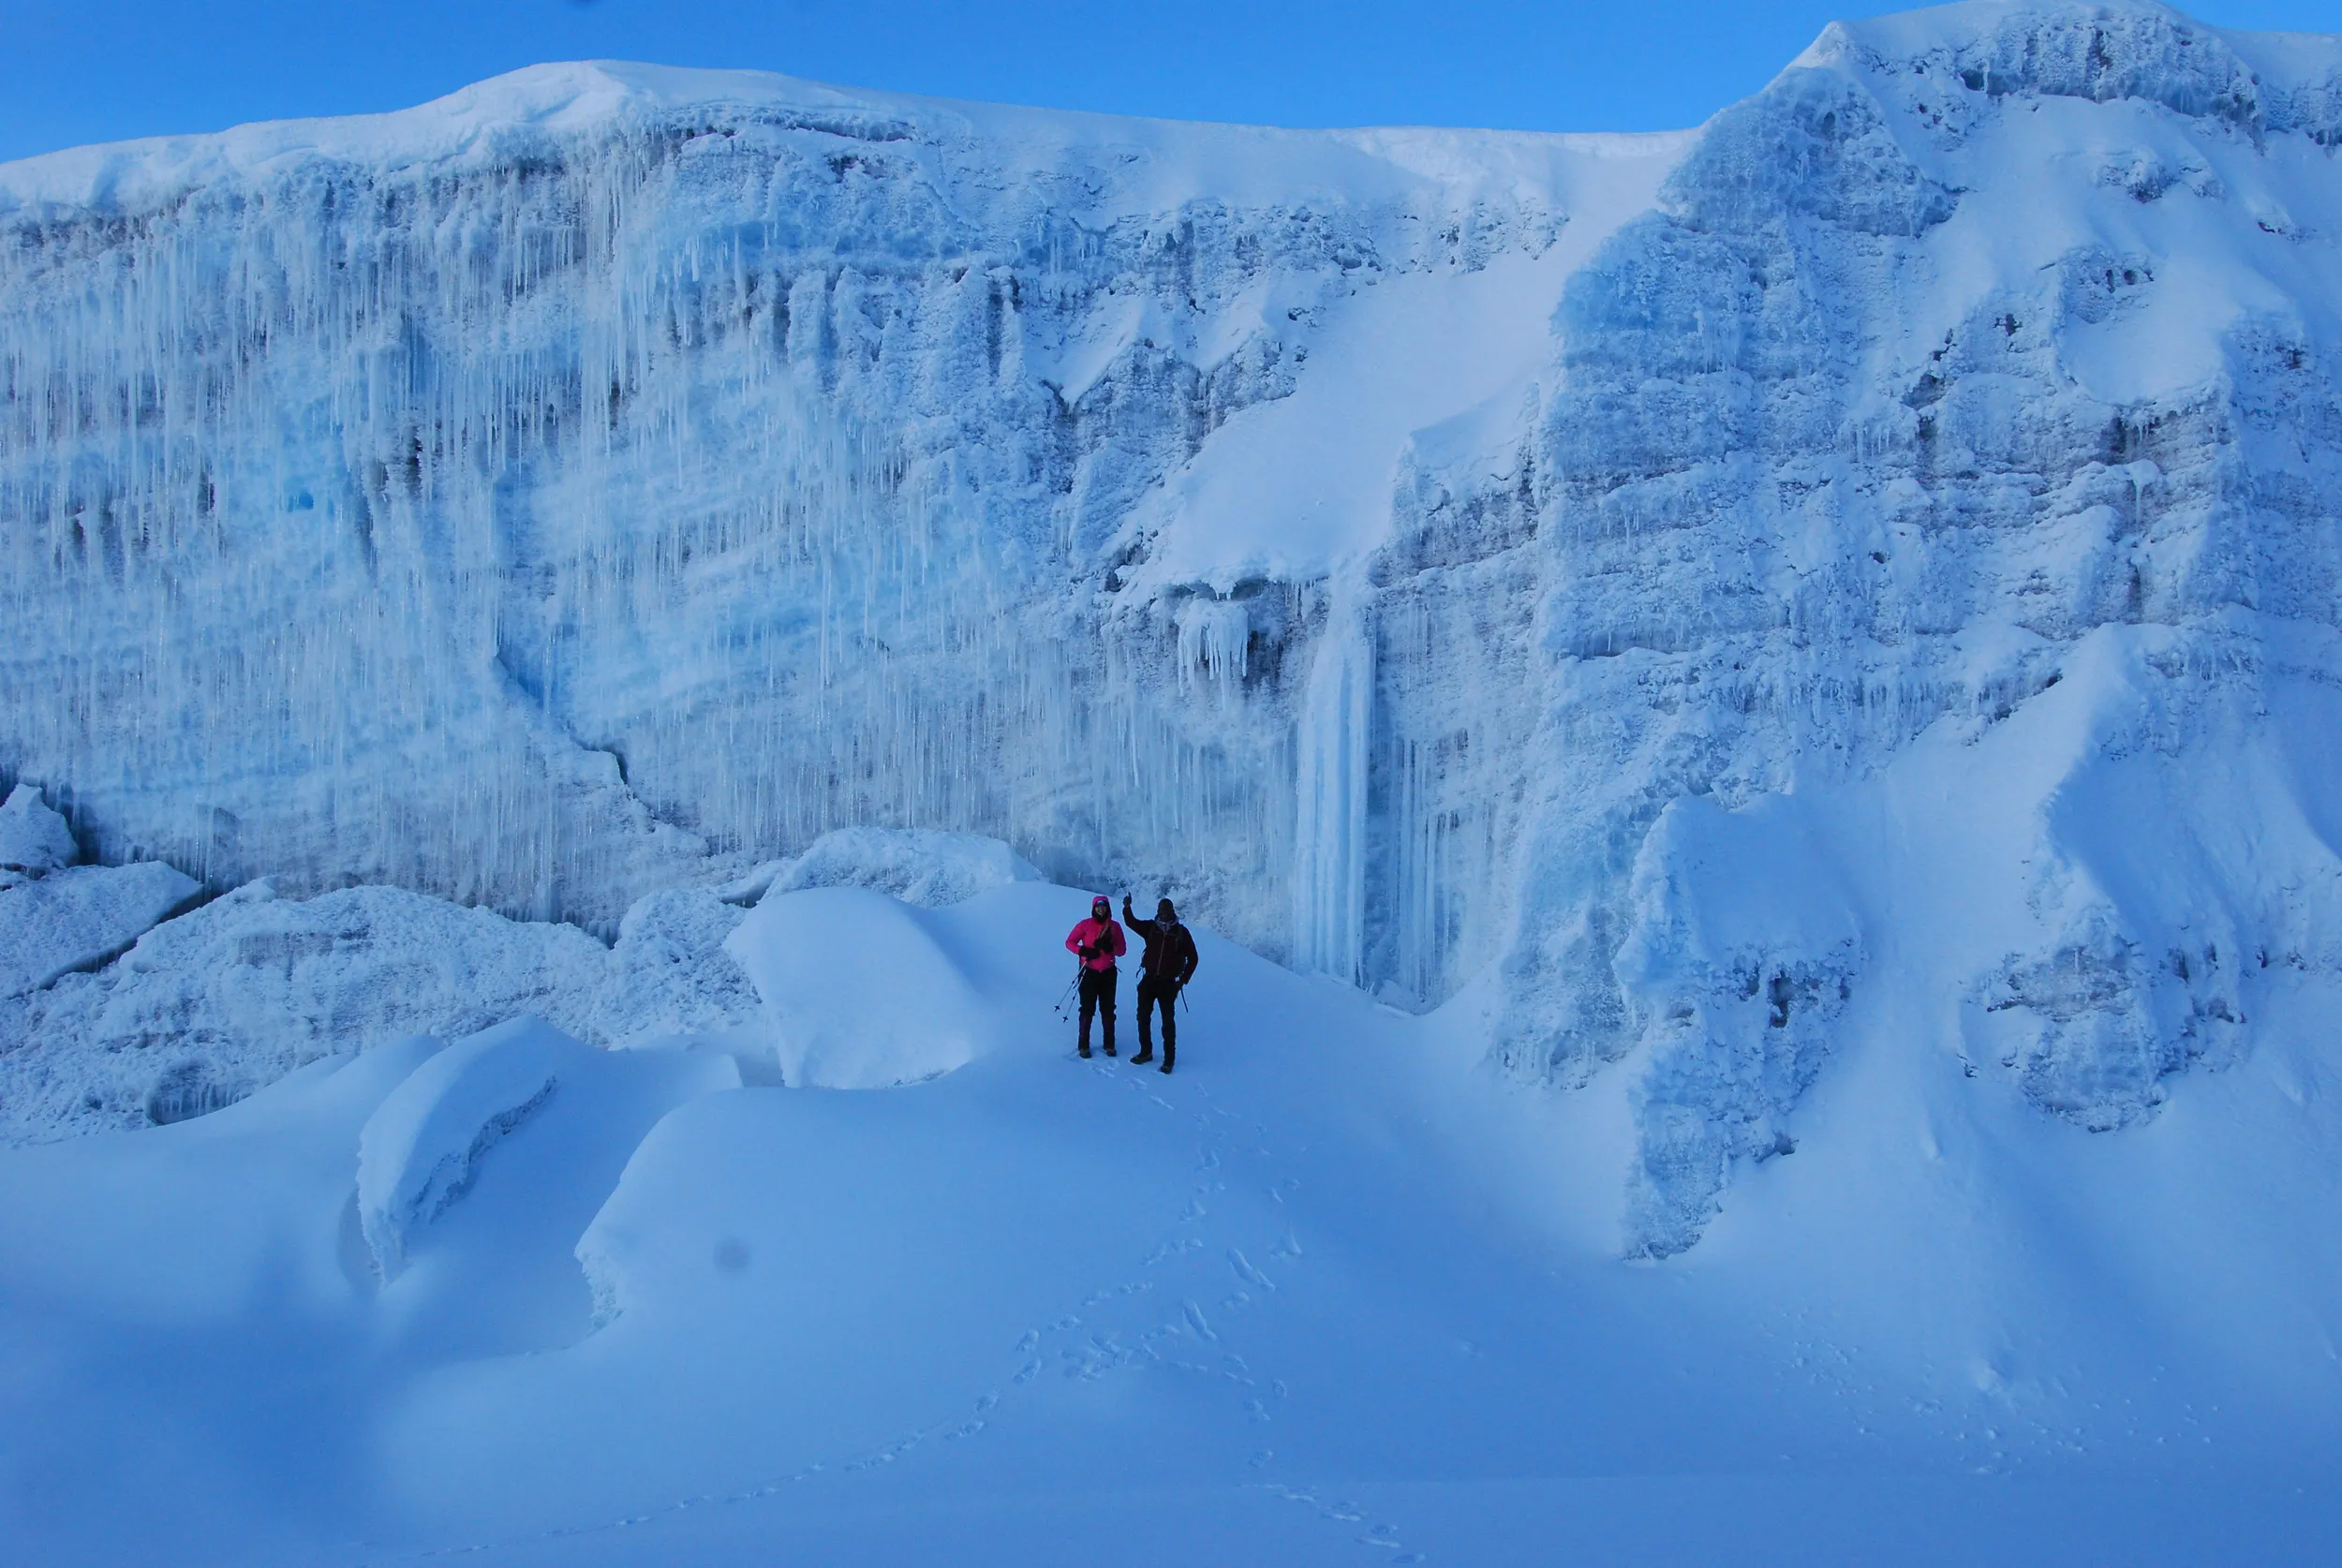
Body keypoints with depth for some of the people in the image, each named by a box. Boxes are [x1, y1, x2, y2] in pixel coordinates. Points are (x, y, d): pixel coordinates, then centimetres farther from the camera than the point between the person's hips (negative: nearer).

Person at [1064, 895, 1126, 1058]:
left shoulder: (1114, 927, 1)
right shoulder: (1086, 925, -5)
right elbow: (1069, 942, -2)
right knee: (1087, 1009, 0)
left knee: (1108, 1010, 7)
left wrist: (1109, 947, -18)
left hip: (1108, 973, 2)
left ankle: (1109, 1044, 16)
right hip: (1089, 972, -2)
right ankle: (1084, 1045, 8)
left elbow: (1122, 950, 2)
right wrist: (1083, 951, -19)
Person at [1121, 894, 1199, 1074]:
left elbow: (1193, 958, 4)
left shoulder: (1181, 931, -2)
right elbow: (1131, 922, -10)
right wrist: (1127, 907, -28)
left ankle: (1169, 1059, 7)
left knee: (1168, 1021, -1)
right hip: (1148, 979, 3)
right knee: (1142, 1017, 9)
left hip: (1168, 983, -3)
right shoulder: (1151, 927, 3)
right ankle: (1145, 1052, 24)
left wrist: (1183, 980, -1)